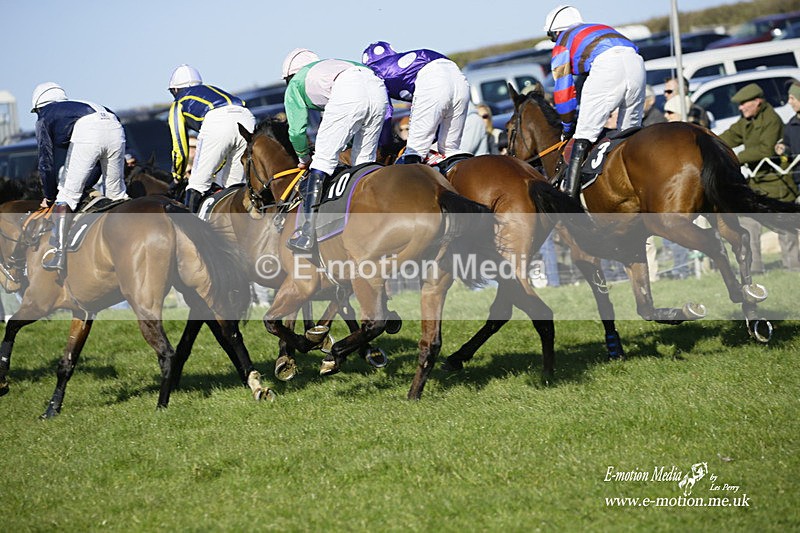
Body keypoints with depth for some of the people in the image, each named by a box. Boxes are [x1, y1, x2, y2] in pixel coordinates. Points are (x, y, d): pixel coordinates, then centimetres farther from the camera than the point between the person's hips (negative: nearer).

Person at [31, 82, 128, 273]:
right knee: (117, 194, 19)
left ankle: (58, 252, -8)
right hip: (115, 128, 5)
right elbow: (98, 161, 40)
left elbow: (46, 162, 17)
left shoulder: (44, 117, 25)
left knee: (67, 195, 2)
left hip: (87, 133, -5)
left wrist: (49, 197, 28)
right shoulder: (77, 106, 42)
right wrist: (85, 187, 44)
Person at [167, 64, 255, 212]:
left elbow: (180, 148, 24)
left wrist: (177, 178, 39)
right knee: (234, 185, 16)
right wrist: (214, 171, 52)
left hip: (217, 122, -5)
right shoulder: (211, 90, 43)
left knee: (198, 184, 2)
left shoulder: (179, 104, 27)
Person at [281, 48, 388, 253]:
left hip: (348, 93, -6)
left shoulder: (295, 85, 29)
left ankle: (308, 232, -9)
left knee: (323, 160, -1)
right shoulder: (329, 65, 45)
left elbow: (297, 130, 25)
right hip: (378, 88, 6)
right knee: (363, 162, 16)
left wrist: (304, 158, 42)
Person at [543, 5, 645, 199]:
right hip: (636, 61, 6)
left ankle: (568, 194, -11)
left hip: (606, 66, -6)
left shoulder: (562, 44, 23)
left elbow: (563, 91, 18)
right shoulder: (600, 29, 43)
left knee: (584, 136, -4)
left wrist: (568, 127, 29)